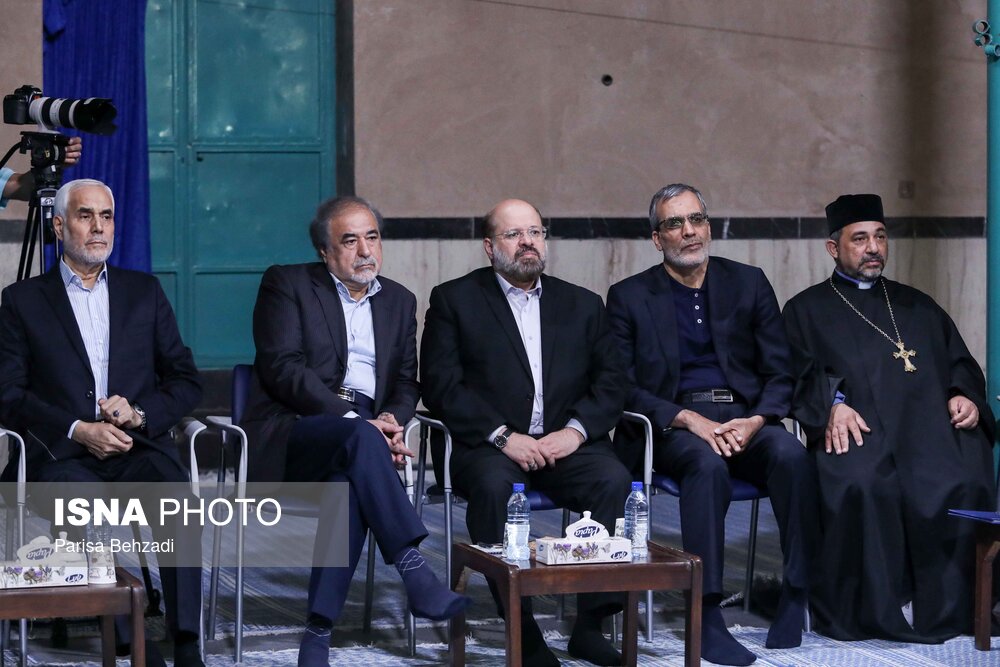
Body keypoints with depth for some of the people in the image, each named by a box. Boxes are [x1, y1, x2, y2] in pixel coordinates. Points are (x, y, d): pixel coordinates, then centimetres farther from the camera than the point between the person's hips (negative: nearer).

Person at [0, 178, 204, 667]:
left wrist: (140, 413, -5)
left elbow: (186, 383, 16)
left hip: (138, 445, 2)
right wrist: (78, 430, -11)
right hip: (62, 453, -1)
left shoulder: (144, 291, 20)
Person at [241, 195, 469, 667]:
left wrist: (391, 421, -8)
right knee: (359, 437, -37)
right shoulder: (287, 285, 5)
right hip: (292, 433, -3)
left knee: (351, 484, -33)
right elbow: (282, 368, -9)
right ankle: (414, 572, -44)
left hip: (363, 430, 4)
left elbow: (406, 383, 18)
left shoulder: (399, 300, 21)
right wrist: (355, 419, -19)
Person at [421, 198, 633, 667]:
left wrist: (576, 430, -9)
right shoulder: (454, 300, 10)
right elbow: (441, 383, -1)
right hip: (489, 447, -3)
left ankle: (590, 624, -19)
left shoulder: (582, 305, 20)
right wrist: (502, 436, -13)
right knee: (495, 487, -36)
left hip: (564, 443, 3)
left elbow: (610, 383, 12)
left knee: (614, 482, -28)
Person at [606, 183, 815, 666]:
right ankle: (707, 618, -39)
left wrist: (756, 420, -12)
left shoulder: (748, 284, 13)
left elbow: (780, 373, 9)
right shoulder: (629, 297, 7)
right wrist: (689, 419, -16)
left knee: (790, 454, -31)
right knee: (708, 464, -36)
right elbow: (623, 387, -1)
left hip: (745, 418, 2)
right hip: (672, 427, -2)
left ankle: (796, 595, -26)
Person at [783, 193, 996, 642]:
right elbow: (798, 376, 5)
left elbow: (961, 364, 24)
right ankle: (873, 608, -29)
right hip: (859, 427, -2)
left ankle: (944, 605, -25)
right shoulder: (808, 310, 20)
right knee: (859, 483, -38)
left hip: (932, 420, 2)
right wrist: (831, 405, -16)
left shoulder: (917, 306, 31)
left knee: (963, 482, -32)